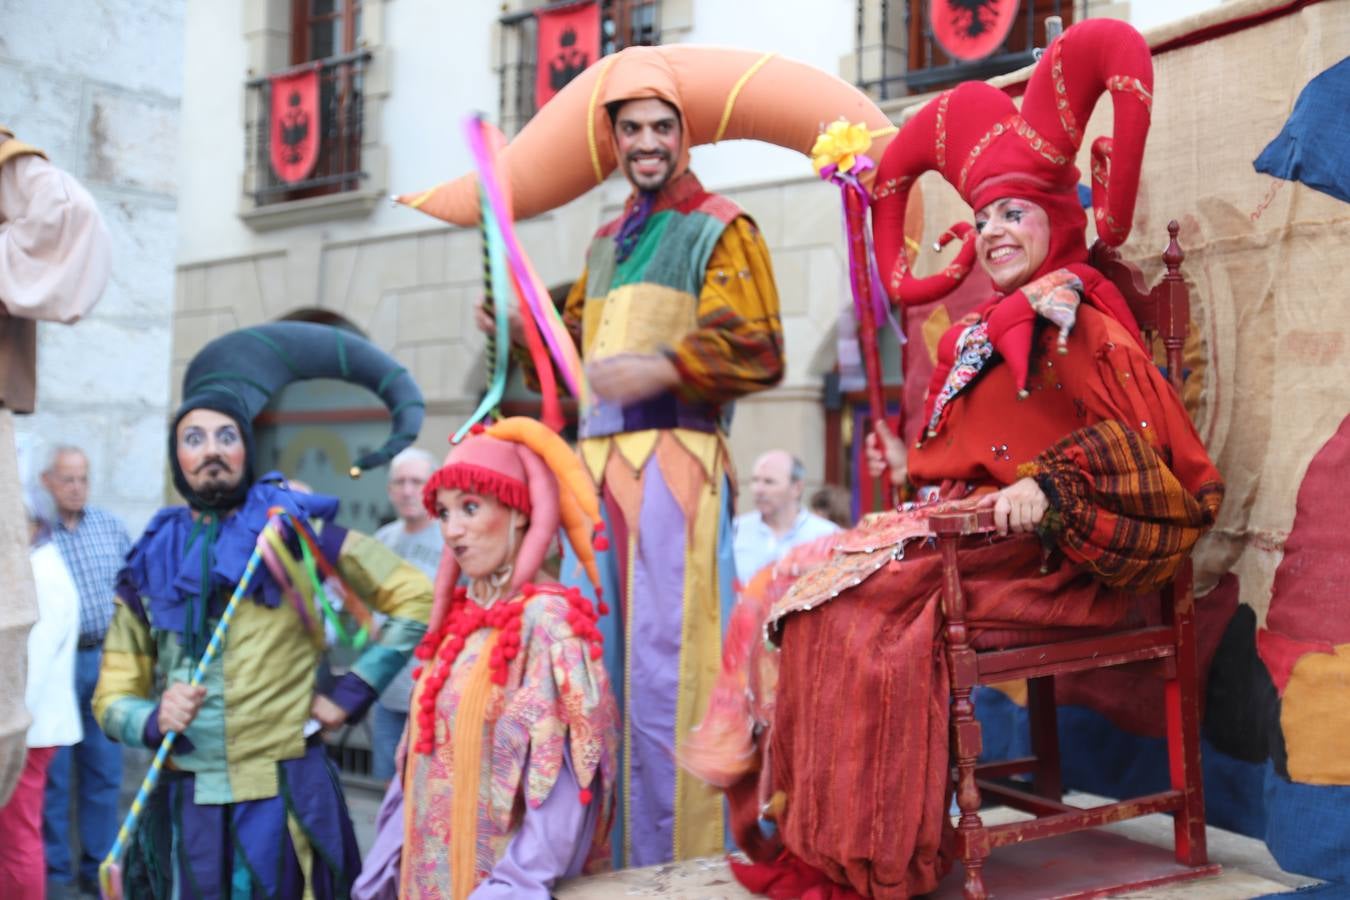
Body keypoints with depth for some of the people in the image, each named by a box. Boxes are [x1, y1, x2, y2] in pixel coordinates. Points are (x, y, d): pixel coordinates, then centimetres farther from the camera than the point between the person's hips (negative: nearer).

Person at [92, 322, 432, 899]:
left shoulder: (295, 531, -1)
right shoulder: (151, 561, 9)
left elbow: (416, 597, 0)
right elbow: (113, 698, 10)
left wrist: (352, 693, -4)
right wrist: (154, 718, -12)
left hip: (282, 801, -3)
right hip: (186, 803, 3)